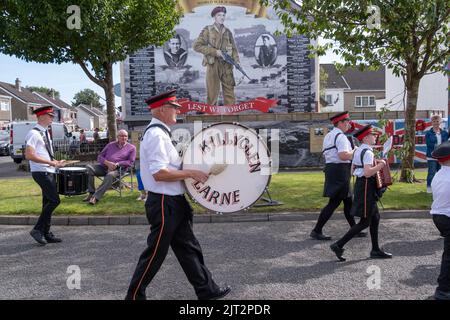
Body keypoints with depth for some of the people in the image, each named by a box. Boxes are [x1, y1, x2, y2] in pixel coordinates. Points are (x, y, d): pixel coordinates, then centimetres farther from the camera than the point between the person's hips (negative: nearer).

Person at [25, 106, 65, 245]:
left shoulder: (46, 133, 16)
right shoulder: (34, 133, -13)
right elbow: (29, 155, -21)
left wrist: (56, 162, 8)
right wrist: (51, 162, -21)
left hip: (49, 172, 9)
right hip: (41, 172, -9)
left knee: (48, 202, 12)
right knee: (54, 200, -13)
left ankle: (46, 234, 20)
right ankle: (37, 229, -1)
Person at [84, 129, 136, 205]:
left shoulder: (131, 148, 10)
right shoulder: (110, 145, 19)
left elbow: (130, 162, -1)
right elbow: (100, 157, 14)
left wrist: (117, 164, -13)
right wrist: (107, 163, -8)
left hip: (118, 169, -4)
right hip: (104, 167, 4)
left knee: (110, 175, -38)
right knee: (89, 167, -20)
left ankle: (96, 197, -39)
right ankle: (91, 193, -19)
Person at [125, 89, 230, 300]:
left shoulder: (160, 133, 14)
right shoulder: (156, 135, -19)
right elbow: (159, 173, -26)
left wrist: (188, 170, 13)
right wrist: (191, 173, -21)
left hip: (173, 203, 10)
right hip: (164, 204, -10)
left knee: (188, 247, 16)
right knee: (155, 253, 2)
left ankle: (206, 290, 27)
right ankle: (135, 295, 19)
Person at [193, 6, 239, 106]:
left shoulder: (227, 32, 12)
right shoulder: (208, 30, 1)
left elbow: (234, 48, 13)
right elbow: (196, 45, -6)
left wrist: (236, 61, -5)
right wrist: (214, 51, -12)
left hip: (226, 65, 4)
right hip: (213, 65, -3)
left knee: (229, 90, 3)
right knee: (212, 91, 1)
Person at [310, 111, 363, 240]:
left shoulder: (328, 136, 16)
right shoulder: (341, 137, -15)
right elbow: (343, 156, -27)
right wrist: (354, 151, -8)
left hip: (330, 168, 10)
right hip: (340, 171, -10)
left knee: (348, 200, 17)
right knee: (334, 203, -5)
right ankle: (316, 231, -2)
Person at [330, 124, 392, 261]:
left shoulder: (358, 150, 12)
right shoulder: (367, 152, -18)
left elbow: (353, 169, 18)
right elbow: (368, 173, -29)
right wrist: (380, 165, -16)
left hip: (360, 184, 10)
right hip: (366, 187, -10)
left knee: (375, 218, 15)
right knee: (365, 222, -4)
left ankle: (376, 250, 23)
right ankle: (339, 245, -3)